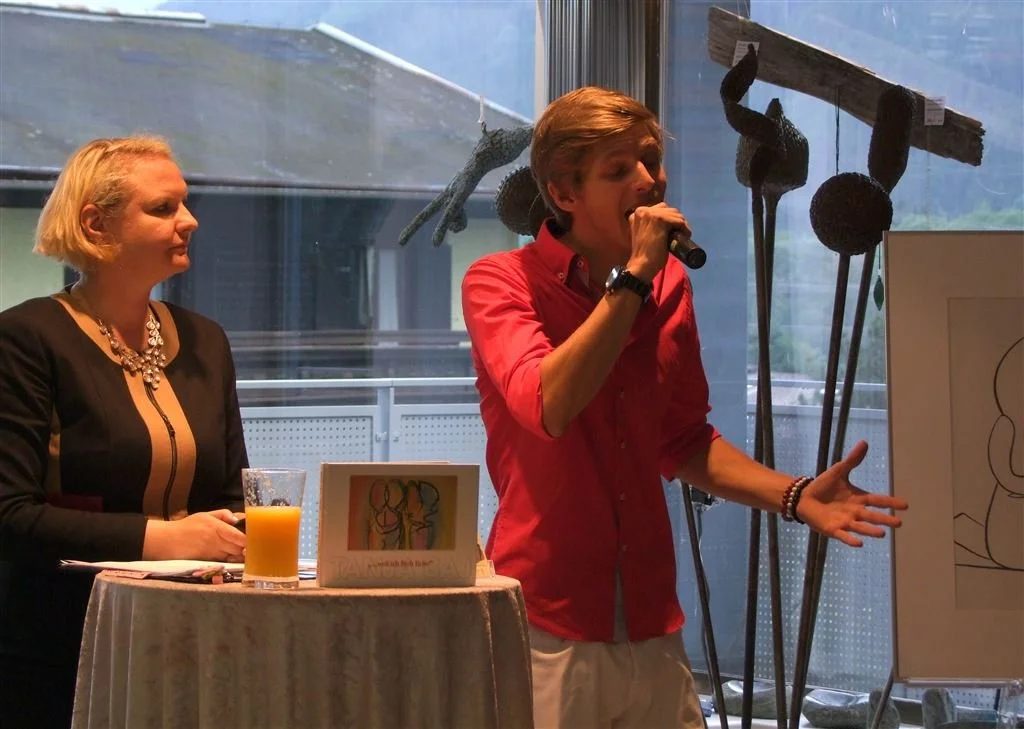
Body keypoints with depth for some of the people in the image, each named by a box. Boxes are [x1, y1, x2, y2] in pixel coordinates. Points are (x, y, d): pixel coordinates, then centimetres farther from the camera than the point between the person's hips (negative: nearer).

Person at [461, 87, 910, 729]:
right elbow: (549, 408, -26)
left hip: (653, 628, 5)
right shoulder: (500, 283, -8)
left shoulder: (671, 287, 9)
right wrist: (633, 277, -22)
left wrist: (796, 497, 4)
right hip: (547, 631, -5)